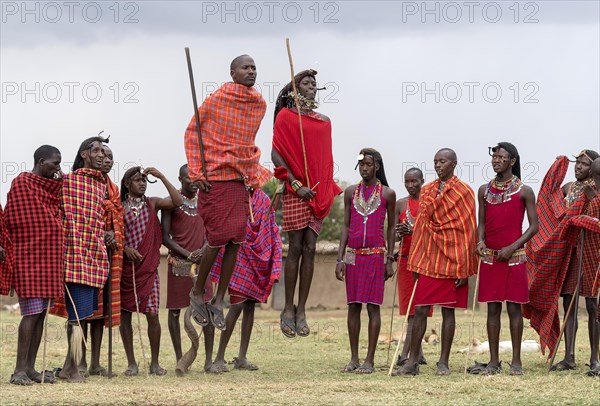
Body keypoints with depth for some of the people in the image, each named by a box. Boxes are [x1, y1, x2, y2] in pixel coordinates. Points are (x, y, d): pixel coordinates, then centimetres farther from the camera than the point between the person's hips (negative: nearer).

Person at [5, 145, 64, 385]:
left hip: (49, 259, 9)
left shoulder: (51, 186, 17)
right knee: (32, 313, -12)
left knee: (41, 313, 7)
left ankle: (30, 368, 10)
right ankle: (20, 370, -12)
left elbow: (56, 218, 16)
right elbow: (13, 221, -9)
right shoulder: (22, 183, -8)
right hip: (30, 257, -9)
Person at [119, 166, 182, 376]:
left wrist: (161, 176, -9)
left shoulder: (152, 203, 6)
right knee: (124, 315, 1)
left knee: (152, 314, -6)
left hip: (148, 268, 0)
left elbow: (177, 201, -8)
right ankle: (131, 363, 9)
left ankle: (154, 362, 4)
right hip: (125, 268, 0)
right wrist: (125, 248, -15)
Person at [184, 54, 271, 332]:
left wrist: (254, 173, 12)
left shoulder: (260, 104, 8)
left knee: (236, 240, 2)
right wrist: (196, 173, -7)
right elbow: (192, 132, -1)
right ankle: (197, 293, 13)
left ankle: (219, 302, 10)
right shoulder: (216, 100, -8)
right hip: (215, 179, -5)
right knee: (218, 238, -8)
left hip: (242, 178, 5)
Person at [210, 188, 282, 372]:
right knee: (237, 305, -13)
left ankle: (242, 357, 12)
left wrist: (275, 268, 4)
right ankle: (219, 357, -9)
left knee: (250, 306, 6)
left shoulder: (264, 200, 8)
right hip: (239, 258, -5)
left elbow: (273, 234, 10)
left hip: (258, 260, 5)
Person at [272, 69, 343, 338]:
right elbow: (276, 154, -5)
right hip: (295, 191, -4)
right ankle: (288, 309, 2)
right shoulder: (286, 116, 1)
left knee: (309, 249, 1)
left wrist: (328, 189, 8)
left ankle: (301, 310, 3)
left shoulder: (324, 122, 16)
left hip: (319, 192, 4)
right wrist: (296, 184, -13)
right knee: (295, 248, -5)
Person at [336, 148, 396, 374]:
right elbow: (346, 226, 10)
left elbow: (391, 227, 5)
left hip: (376, 254, -3)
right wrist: (340, 258, 3)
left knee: (373, 306, -4)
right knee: (353, 306, 4)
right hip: (353, 254, 3)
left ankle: (370, 360, -3)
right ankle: (354, 358, 9)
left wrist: (389, 259, 1)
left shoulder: (387, 194, 2)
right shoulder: (351, 192, 9)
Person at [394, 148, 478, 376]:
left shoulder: (463, 192, -2)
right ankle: (412, 363, 4)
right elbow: (421, 226, 15)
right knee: (420, 310, 0)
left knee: (448, 310, 1)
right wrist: (415, 262, 10)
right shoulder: (427, 191, 12)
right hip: (428, 259, 4)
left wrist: (464, 268, -8)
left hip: (452, 260, -4)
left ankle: (443, 363, 7)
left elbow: (468, 230, -5)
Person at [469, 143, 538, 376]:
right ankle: (493, 362, 7)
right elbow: (482, 222, 15)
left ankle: (516, 362, 2)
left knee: (514, 308, -2)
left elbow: (533, 226, -2)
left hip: (514, 257, -4)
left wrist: (512, 247, -13)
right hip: (490, 257, 4)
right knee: (492, 308, 4)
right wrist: (481, 241, -7)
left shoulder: (524, 192, -2)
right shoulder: (485, 190, 10)